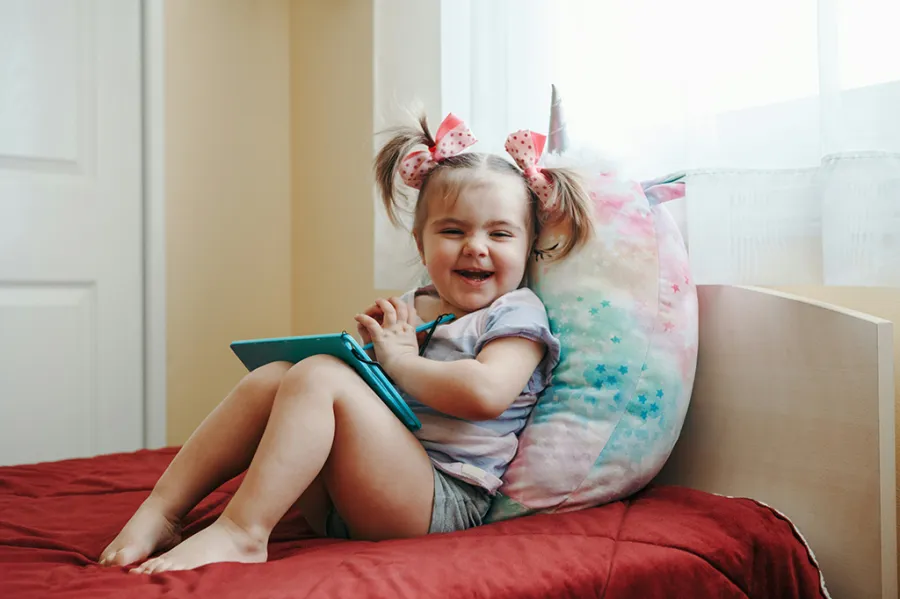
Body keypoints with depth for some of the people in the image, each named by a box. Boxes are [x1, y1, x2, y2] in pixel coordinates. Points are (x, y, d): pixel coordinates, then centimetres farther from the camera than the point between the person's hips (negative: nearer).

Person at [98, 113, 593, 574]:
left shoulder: (516, 314, -1)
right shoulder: (410, 309, 20)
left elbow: (486, 393, -22)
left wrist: (399, 360, -11)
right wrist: (369, 342, 4)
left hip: (441, 502, -7)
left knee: (319, 376, -25)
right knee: (271, 376, -7)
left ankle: (241, 531, -28)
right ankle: (161, 512, -8)